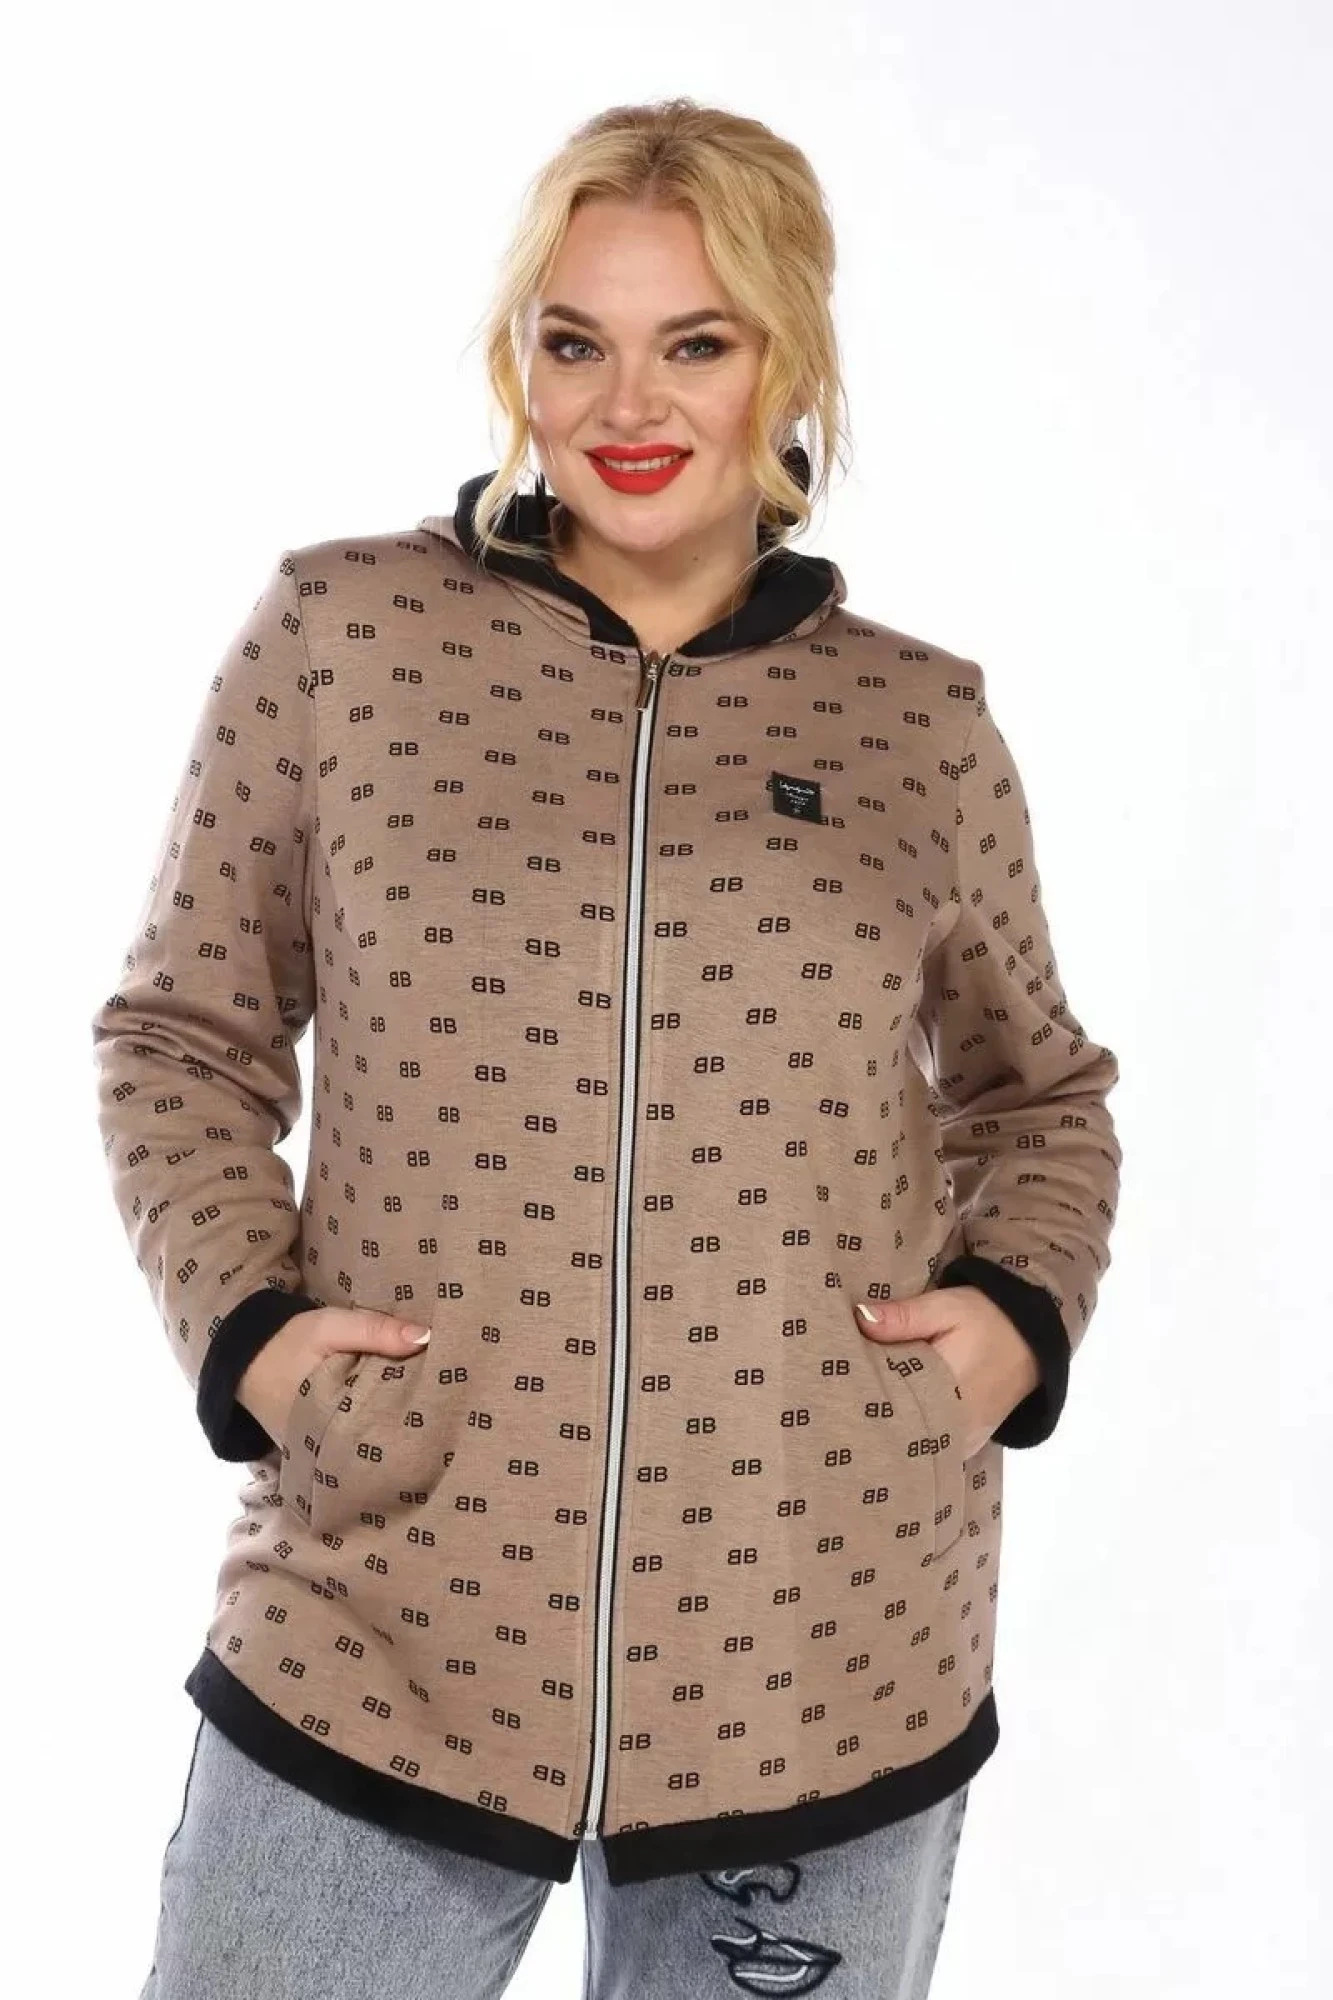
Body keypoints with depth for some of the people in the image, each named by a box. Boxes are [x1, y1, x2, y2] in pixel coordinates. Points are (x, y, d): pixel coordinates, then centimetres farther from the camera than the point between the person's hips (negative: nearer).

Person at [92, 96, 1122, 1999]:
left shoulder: (920, 719, 4)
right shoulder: (340, 631, 1)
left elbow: (1040, 1089, 18)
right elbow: (181, 1030, 9)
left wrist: (1025, 1305, 1)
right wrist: (239, 1314, -6)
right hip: (376, 1646, -1)